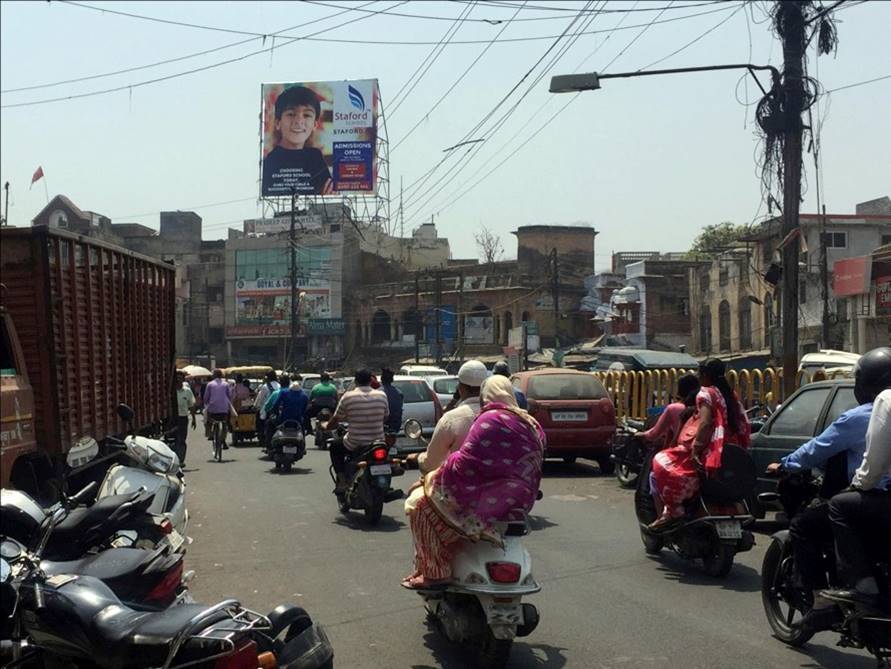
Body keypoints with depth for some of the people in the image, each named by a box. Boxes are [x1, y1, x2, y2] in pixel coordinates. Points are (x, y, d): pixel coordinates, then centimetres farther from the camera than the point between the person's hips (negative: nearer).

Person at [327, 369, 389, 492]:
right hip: (378, 443, 3)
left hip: (354, 444, -2)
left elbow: (335, 419, 1)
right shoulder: (382, 395, -1)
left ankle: (341, 481, 14)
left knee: (335, 446, 27)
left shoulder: (347, 397, -8)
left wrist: (326, 426, 23)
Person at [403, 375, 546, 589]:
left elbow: (466, 463, -18)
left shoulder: (490, 421, -14)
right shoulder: (532, 425, 13)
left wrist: (435, 477, -2)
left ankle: (435, 572, -2)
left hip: (490, 502, -10)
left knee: (423, 507, 0)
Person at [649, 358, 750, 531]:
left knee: (661, 463, -9)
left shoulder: (706, 393, -7)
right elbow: (743, 427, 14)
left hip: (709, 452, -9)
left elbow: (705, 423, -21)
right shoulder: (731, 395, 15)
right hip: (729, 455, 9)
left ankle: (673, 510, -14)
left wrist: (695, 450, -23)